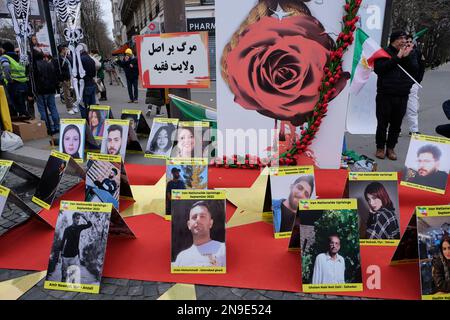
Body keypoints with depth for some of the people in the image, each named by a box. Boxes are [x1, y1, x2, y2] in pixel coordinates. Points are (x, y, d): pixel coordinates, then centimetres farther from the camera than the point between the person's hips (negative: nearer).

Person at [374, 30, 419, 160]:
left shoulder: (409, 53, 13)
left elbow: (415, 69, 1)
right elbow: (379, 69, -15)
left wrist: (406, 57, -12)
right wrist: (397, 58, -15)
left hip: (402, 96, 4)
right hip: (385, 95, -3)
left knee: (396, 124, 6)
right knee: (382, 123, 2)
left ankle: (390, 148, 17)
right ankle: (380, 148, 15)